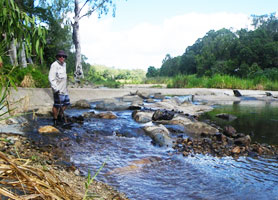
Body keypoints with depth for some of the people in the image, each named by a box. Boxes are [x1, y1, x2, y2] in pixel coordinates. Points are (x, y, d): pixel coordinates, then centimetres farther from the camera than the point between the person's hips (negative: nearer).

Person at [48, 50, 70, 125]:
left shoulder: (64, 64, 13)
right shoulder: (54, 65, -14)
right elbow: (51, 78, -19)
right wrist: (55, 89, -24)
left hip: (64, 89, 9)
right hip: (58, 89, -8)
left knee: (66, 103, 14)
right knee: (57, 105, -2)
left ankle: (60, 114, 33)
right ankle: (55, 119, 13)